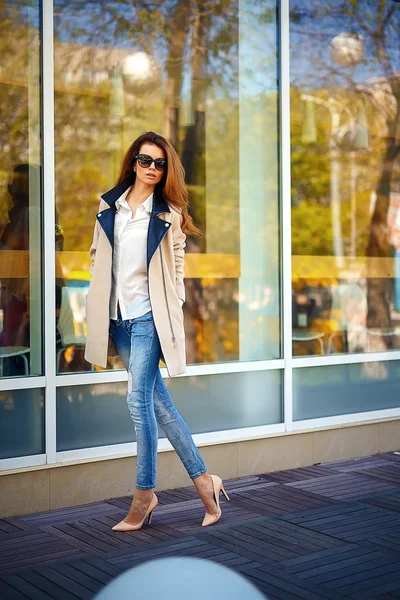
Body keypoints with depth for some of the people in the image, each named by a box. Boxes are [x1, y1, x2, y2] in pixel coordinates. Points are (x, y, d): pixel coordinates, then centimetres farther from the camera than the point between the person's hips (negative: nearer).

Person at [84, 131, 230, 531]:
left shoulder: (169, 214, 1)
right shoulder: (108, 205, 10)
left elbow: (176, 270, 3)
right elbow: (97, 255, 16)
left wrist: (171, 320, -2)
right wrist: (95, 310, 11)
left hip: (149, 317, -4)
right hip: (118, 317, 4)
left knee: (139, 400, -10)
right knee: (158, 402, 6)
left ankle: (143, 497, 2)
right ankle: (203, 480, 16)